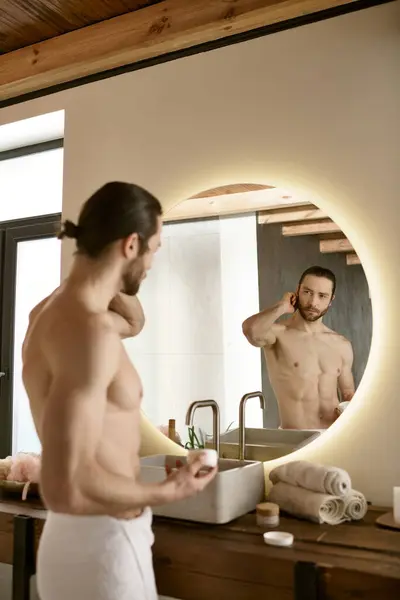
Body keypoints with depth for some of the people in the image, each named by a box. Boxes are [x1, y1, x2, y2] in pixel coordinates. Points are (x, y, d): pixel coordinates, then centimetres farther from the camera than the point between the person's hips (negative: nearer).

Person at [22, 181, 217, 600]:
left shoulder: (53, 309, 4)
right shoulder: (88, 327, -27)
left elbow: (134, 322, 25)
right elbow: (65, 487, -31)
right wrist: (168, 492, -17)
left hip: (73, 536, 9)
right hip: (102, 543, -9)